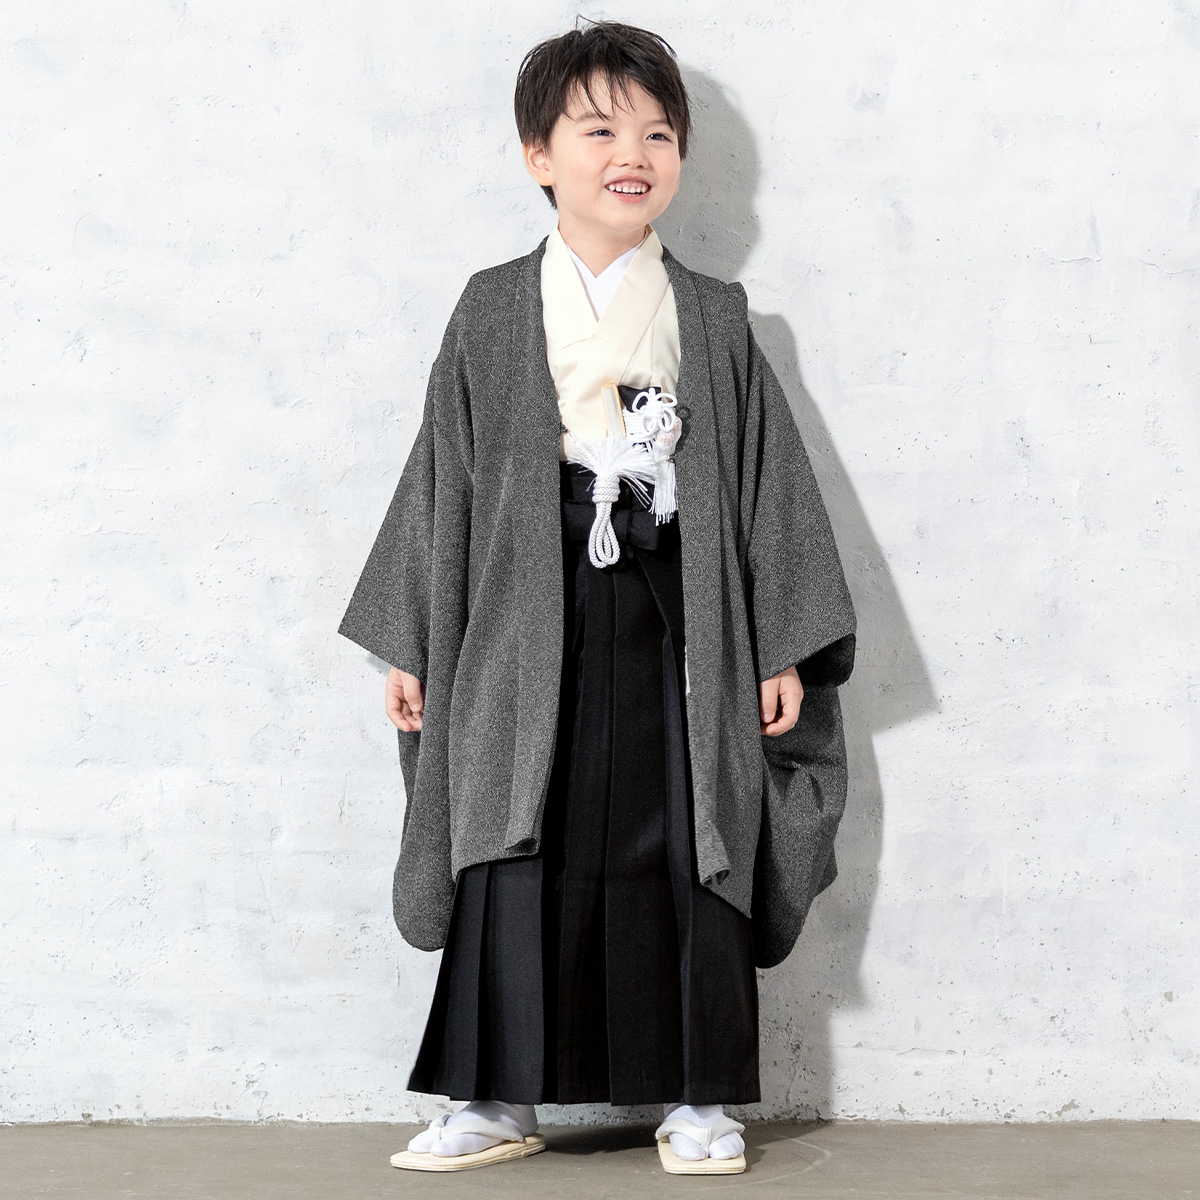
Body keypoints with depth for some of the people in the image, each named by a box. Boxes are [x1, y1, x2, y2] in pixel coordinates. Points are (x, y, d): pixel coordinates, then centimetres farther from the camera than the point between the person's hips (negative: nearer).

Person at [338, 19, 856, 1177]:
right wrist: (410, 646, 5)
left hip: (677, 625, 0)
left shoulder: (713, 319, 5)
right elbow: (443, 480, 7)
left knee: (686, 853, 2)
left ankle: (696, 1095, 14)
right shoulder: (492, 313, 5)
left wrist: (782, 646, 0)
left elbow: (768, 482, 5)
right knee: (519, 854, 2)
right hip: (526, 624, 0)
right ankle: (498, 1098, 12)